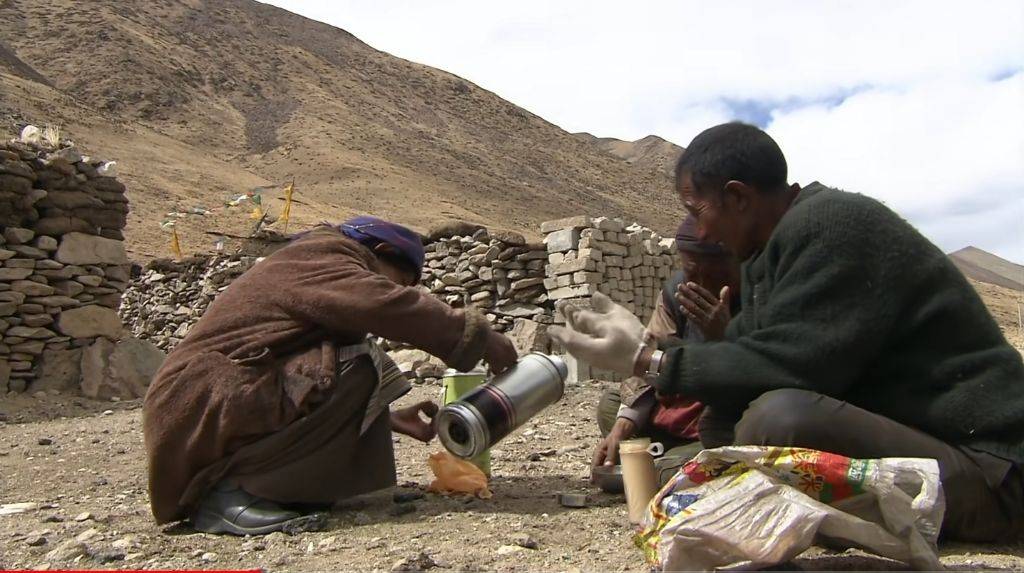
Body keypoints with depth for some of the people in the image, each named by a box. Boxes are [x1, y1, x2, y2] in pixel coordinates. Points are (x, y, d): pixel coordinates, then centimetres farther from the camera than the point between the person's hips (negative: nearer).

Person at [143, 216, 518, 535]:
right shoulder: (317, 261, -7)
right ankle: (233, 490, -17)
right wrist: (479, 337, -16)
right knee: (356, 369, -21)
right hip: (202, 404, -10)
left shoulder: (313, 272, 23)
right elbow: (390, 306, -24)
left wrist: (389, 419, 15)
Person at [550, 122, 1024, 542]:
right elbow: (748, 358, 12)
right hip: (887, 430, 10)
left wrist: (645, 361, -19)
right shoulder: (775, 251, 11)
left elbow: (784, 367, -26)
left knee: (777, 417, -33)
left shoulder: (830, 225, -18)